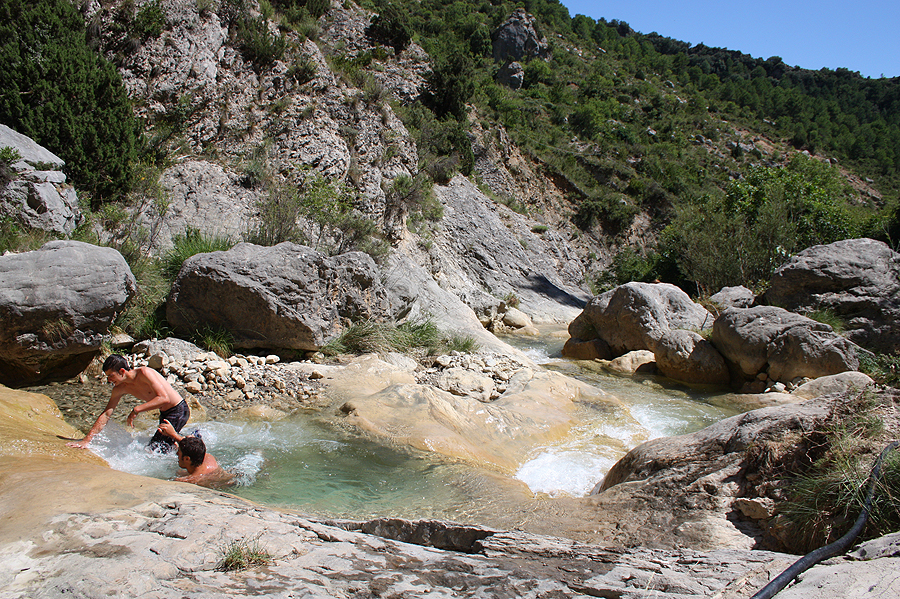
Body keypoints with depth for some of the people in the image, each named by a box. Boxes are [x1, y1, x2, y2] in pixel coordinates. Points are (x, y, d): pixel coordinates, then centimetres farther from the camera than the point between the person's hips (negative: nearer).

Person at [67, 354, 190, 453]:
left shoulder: (144, 373, -25)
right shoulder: (120, 389, -3)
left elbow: (164, 398, -32)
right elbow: (106, 414, 0)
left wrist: (136, 410, -33)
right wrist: (87, 440, -6)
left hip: (179, 410, -9)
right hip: (164, 413, 9)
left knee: (156, 449, -11)